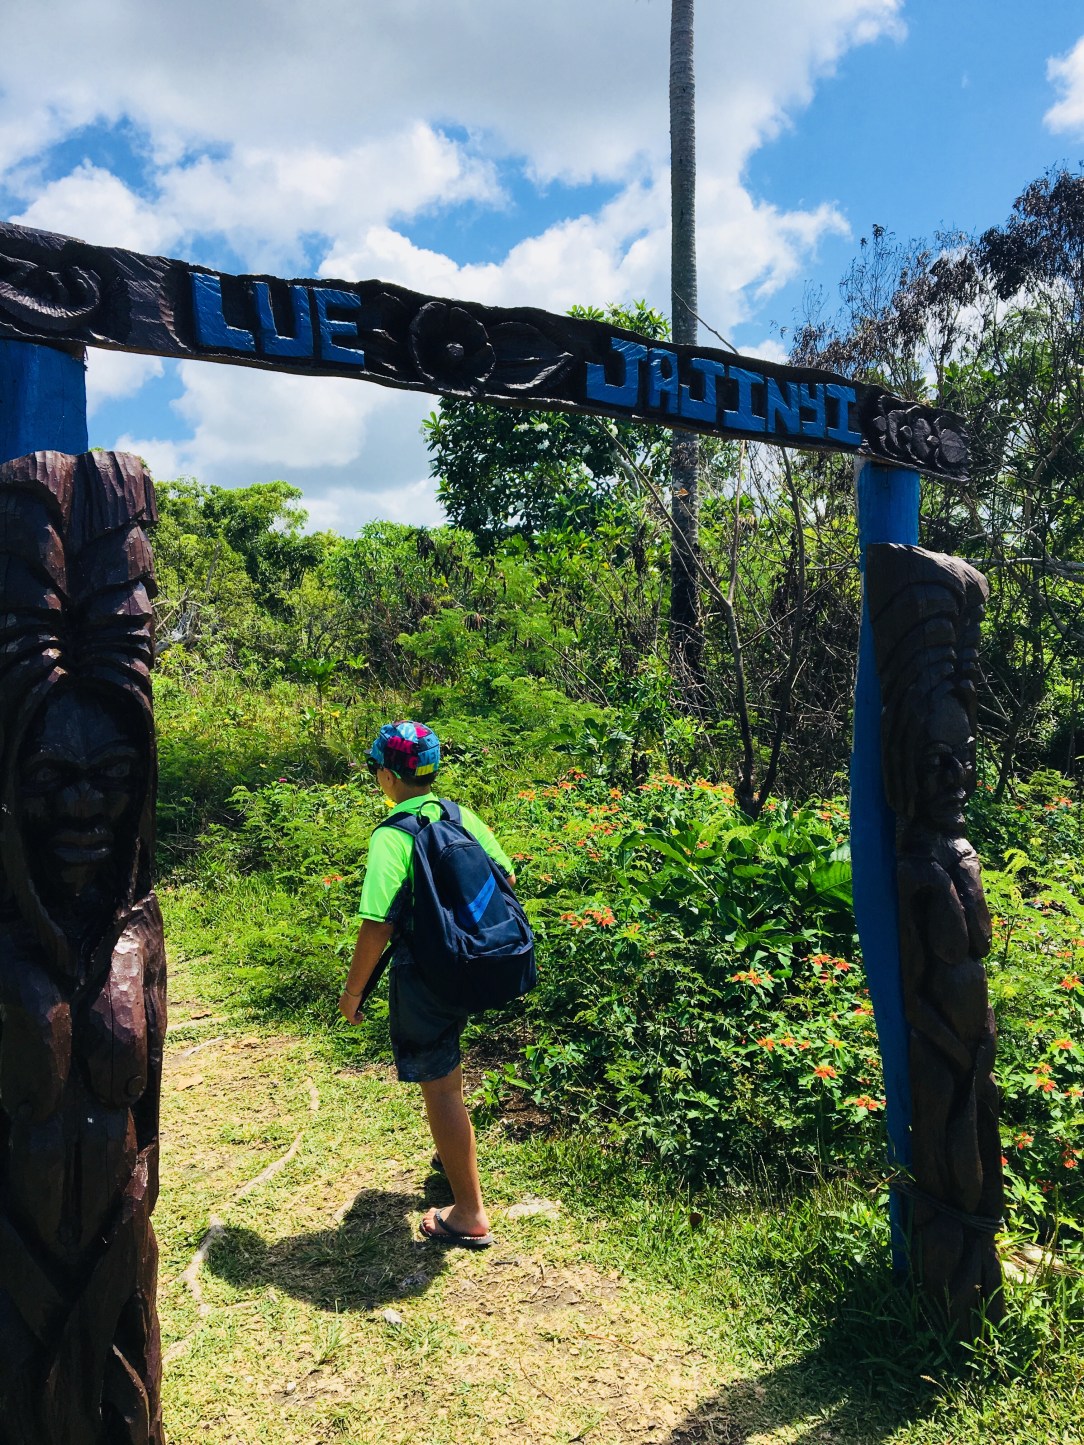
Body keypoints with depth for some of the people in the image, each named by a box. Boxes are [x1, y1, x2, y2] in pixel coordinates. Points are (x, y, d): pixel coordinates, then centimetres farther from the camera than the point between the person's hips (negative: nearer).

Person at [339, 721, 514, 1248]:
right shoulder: (462, 816, -1)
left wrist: (352, 991, -11)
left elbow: (377, 927, -24)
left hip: (422, 976, -7)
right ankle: (455, 1154, 50)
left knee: (440, 1088, 5)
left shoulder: (391, 837, -21)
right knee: (446, 1072, 30)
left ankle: (470, 1215, 16)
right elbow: (505, 878, 8)